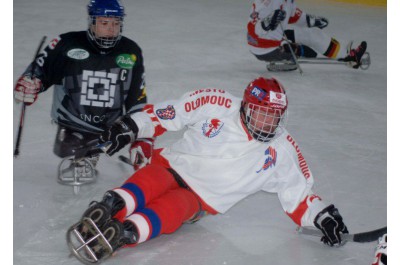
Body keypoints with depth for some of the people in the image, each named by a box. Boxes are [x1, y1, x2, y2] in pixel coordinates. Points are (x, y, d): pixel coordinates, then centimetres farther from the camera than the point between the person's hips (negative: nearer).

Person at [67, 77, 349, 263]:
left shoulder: (283, 152, 2)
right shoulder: (217, 104, -5)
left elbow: (298, 194, 6)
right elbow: (169, 112, 1)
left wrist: (322, 215, -11)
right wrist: (131, 126, -7)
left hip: (203, 200, 0)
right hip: (173, 165, 0)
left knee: (171, 209, -35)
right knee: (148, 182, -36)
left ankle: (122, 234, -59)